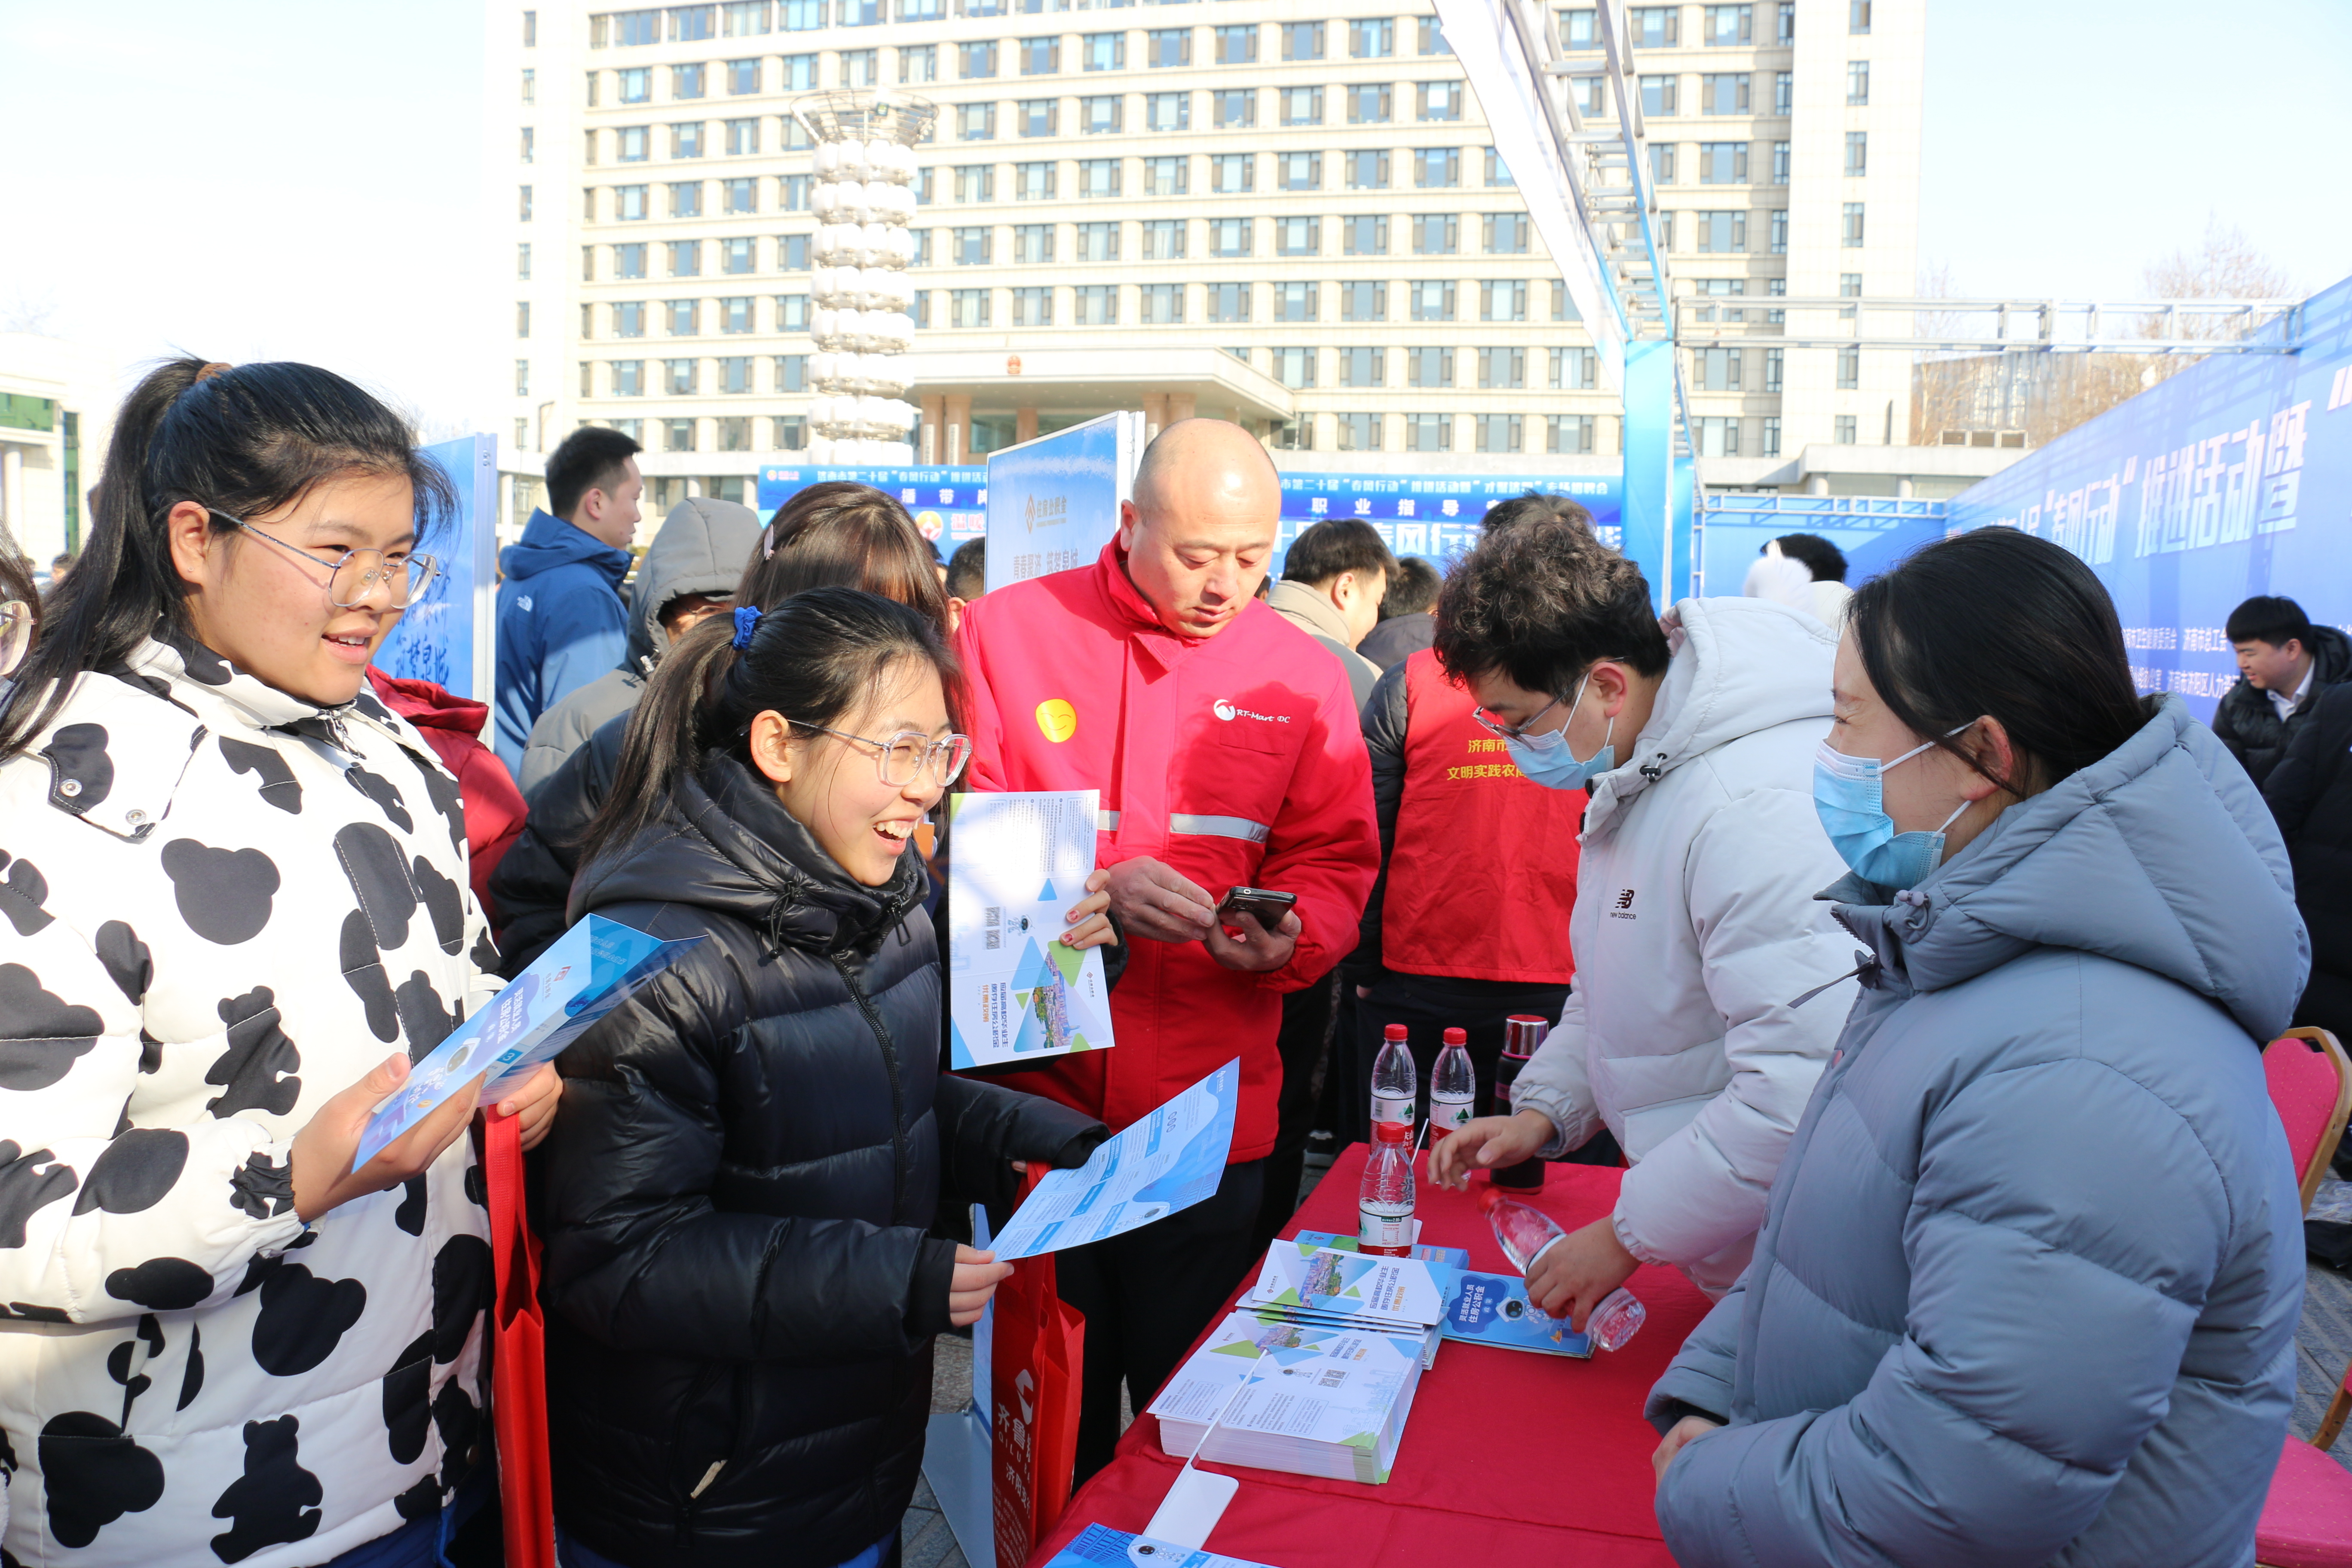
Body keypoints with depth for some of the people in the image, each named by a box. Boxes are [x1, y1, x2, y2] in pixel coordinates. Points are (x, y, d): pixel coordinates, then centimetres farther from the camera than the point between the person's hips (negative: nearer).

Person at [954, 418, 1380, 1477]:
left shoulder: (1300, 673, 3)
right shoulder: (1008, 631, -3)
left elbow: (1337, 863, 7)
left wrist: (1288, 936, -14)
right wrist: (1091, 888, -19)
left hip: (1210, 1112, 1)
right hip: (1038, 1097, -1)